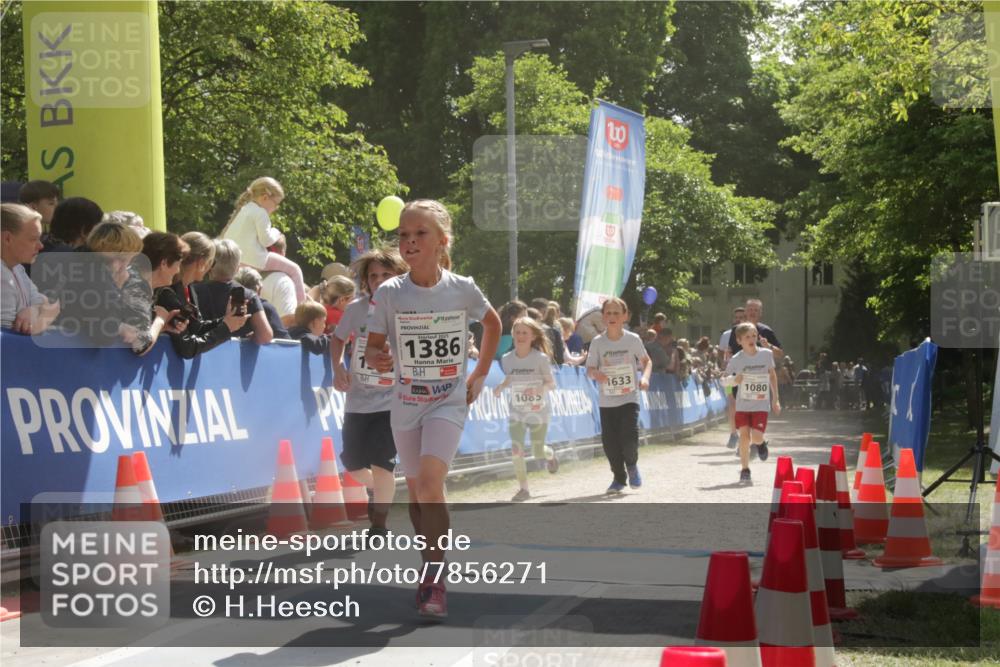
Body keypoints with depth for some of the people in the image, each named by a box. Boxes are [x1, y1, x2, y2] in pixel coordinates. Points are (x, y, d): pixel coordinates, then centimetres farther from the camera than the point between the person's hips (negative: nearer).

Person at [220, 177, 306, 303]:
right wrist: (275, 233, 8)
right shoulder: (260, 212, -8)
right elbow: (266, 240, -13)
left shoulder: (242, 210, 19)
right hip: (254, 259, -9)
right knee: (294, 270, 0)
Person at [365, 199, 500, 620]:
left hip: (449, 400, -3)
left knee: (430, 479, -22)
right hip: (406, 402, 3)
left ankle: (435, 583, -17)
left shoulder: (462, 289, -9)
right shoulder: (389, 293, -9)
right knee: (415, 491, 12)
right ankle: (431, 567, 32)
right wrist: (378, 359, -28)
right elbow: (372, 348, -4)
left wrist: (480, 374, 7)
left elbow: (493, 323, 11)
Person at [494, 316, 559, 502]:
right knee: (516, 449, -12)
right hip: (516, 412, 2)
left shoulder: (541, 358, -12)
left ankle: (550, 455, 42)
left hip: (538, 411, -2)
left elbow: (551, 383, -8)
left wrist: (538, 389, -28)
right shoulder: (507, 359, -3)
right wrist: (500, 387, -8)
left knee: (538, 452, 4)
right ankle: (523, 488, 1)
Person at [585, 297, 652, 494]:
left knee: (629, 435, -16)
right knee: (609, 440, 1)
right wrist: (595, 374, -25)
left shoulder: (632, 340, -3)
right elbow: (589, 368, -1)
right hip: (607, 401, 2)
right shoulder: (597, 342, -2)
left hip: (629, 397, -1)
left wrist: (645, 377, -9)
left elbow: (646, 361, 9)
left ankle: (631, 465, 14)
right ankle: (619, 477, 20)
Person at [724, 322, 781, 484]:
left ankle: (761, 443, 27)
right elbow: (725, 378, 4)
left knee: (756, 437, -10)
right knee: (744, 436, -7)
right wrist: (733, 379, -21)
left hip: (761, 404, 0)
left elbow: (772, 375, 12)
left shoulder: (766, 354, -2)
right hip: (742, 404, 0)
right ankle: (745, 470, 7)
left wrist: (775, 399, 13)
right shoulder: (736, 360, -6)